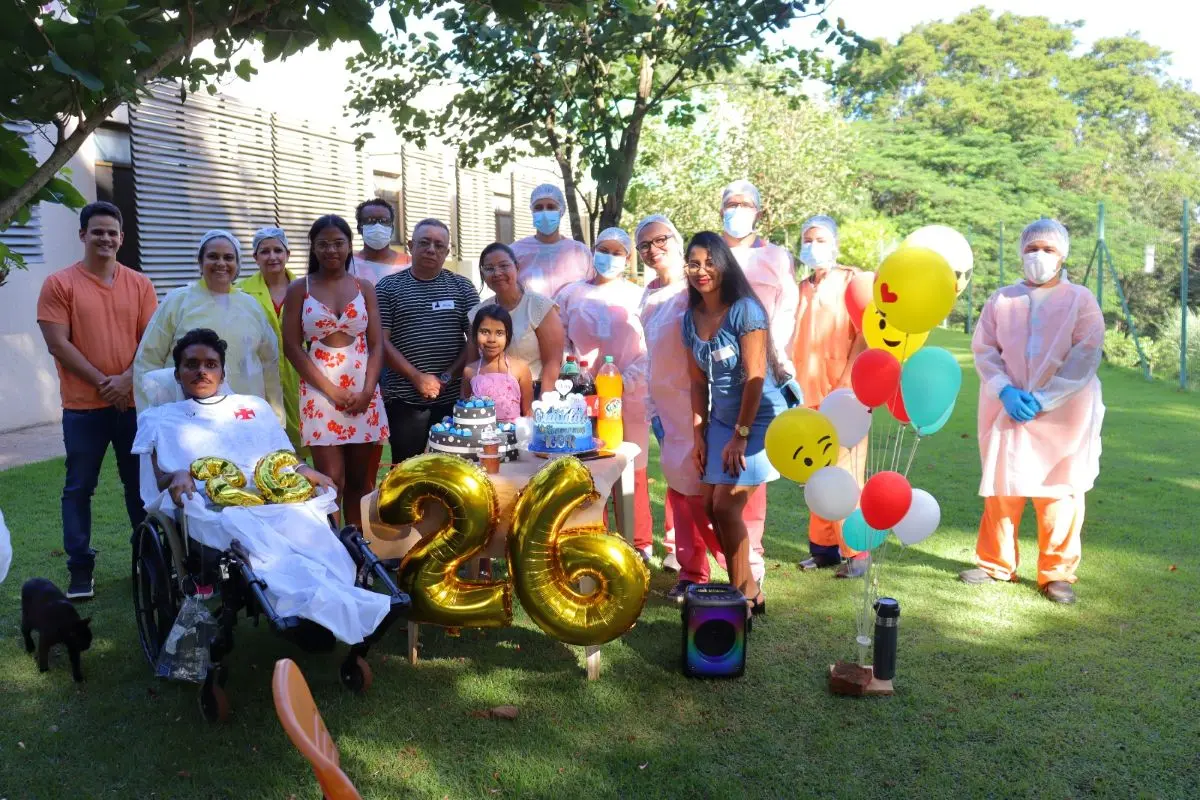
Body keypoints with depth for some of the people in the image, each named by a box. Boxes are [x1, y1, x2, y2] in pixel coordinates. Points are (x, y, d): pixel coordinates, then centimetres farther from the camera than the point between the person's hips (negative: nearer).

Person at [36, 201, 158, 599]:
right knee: (79, 487, 4)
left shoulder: (140, 283, 7)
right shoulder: (59, 284, -1)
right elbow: (58, 344, -7)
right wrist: (102, 382, -12)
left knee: (141, 483, 10)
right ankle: (80, 568, 12)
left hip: (134, 402, 2)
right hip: (83, 406, -2)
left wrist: (128, 379, -12)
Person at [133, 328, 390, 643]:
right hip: (212, 508, -3)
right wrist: (177, 477, -11)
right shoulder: (159, 418, 27)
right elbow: (161, 480, 14)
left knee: (305, 521, -35)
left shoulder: (254, 406, 32)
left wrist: (304, 471, 1)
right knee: (245, 533, -41)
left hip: (274, 501, 4)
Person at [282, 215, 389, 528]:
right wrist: (331, 391, -10)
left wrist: (367, 390, -9)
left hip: (364, 393, 2)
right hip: (321, 393, -2)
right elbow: (292, 346, -2)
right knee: (332, 482, -7)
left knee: (360, 481, 7)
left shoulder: (364, 287, 9)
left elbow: (377, 344, 6)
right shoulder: (299, 289, 3)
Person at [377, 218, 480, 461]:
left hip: (454, 398, 1)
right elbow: (381, 342, -2)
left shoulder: (462, 287, 9)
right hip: (405, 399, -1)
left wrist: (449, 376, -8)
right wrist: (417, 377, -12)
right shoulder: (388, 288, 5)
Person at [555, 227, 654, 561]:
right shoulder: (570, 294, 11)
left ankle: (640, 543, 12)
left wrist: (625, 381, -12)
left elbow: (650, 351, 0)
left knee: (632, 472, 2)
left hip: (630, 399, -1)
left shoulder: (638, 297, 6)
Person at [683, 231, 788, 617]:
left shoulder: (744, 310, -16)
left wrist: (740, 436, -18)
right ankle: (747, 590, 22)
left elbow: (755, 377, -18)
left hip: (758, 419, -7)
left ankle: (744, 594, 11)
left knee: (726, 506, -9)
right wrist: (698, 434, 6)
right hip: (721, 422, 7)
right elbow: (698, 381, 9)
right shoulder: (691, 318, 4)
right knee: (710, 506, 5)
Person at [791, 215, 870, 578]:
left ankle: (855, 552, 2)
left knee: (845, 475, -6)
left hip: (843, 395, -5)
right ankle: (824, 546, 18)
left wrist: (847, 387, -13)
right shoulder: (802, 289, 15)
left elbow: (865, 336, -6)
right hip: (809, 397, 5)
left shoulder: (853, 281, 1)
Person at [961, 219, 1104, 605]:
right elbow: (984, 349, 4)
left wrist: (1044, 399, -14)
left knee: (1059, 493, 1)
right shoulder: (1001, 299, 8)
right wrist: (1005, 391, -13)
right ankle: (995, 563, 20)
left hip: (1063, 414, -2)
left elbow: (1086, 355, -6)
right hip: (1007, 410, 2)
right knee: (1001, 489, 6)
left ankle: (1057, 573, 12)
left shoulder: (1080, 300, 3)